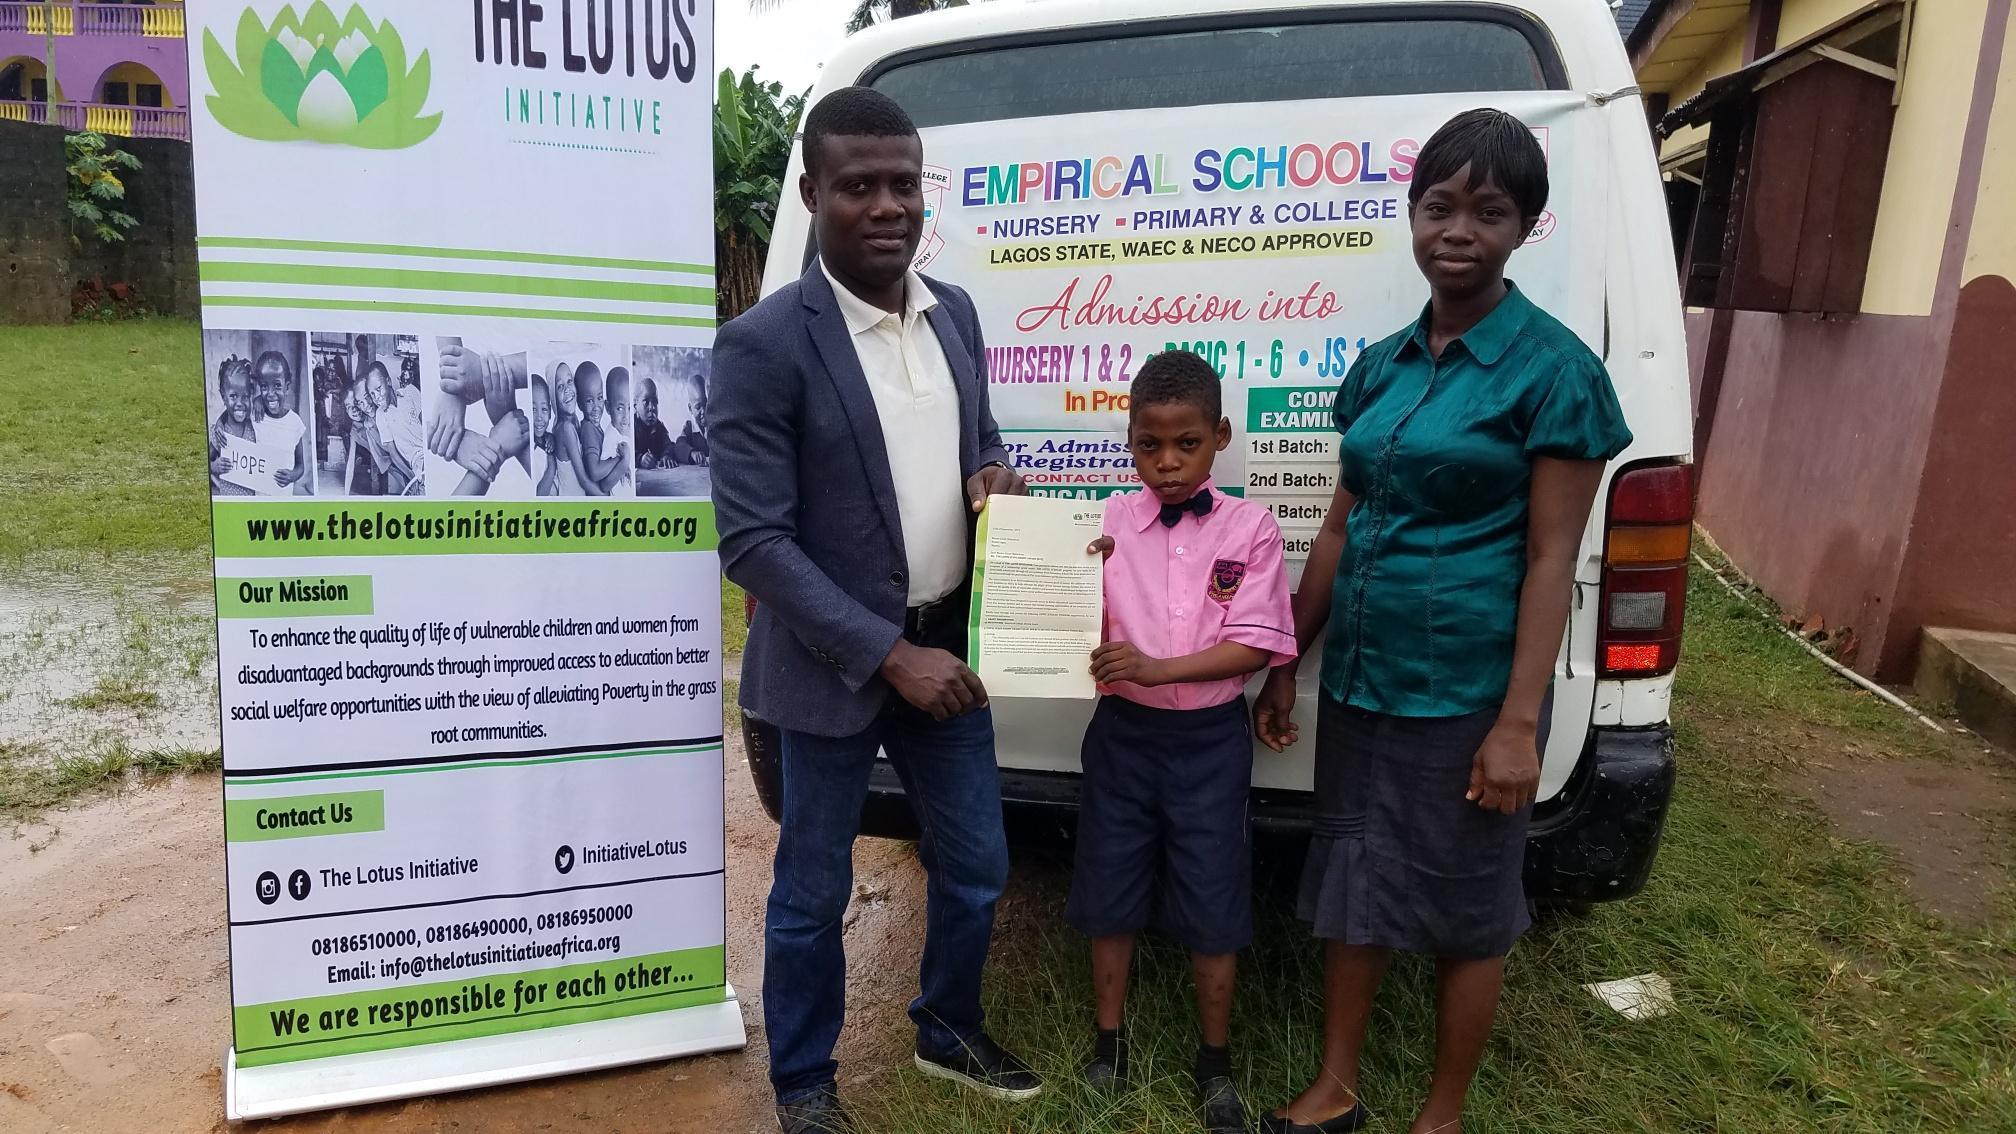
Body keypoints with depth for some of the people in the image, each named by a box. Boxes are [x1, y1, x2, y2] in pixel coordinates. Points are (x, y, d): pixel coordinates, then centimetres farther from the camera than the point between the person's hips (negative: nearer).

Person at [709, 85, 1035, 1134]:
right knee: (812, 894, 12)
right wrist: (889, 655, -21)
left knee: (975, 870, 18)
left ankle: (948, 1033, 45)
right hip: (834, 667, -5)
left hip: (946, 651, 6)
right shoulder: (763, 346, -17)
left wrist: (993, 478, -7)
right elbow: (753, 544, -19)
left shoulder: (955, 312, 3)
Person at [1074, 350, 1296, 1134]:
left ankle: (1215, 1060, 30)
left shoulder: (1249, 526, -7)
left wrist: (1156, 668, -23)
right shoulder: (1111, 521, -3)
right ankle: (1109, 1039, 33)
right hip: (1122, 731, 2)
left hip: (1209, 740, -1)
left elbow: (1255, 645, -12)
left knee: (1211, 901, 9)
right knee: (1111, 890, 13)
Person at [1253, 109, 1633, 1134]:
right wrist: (1285, 663, 11)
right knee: (1349, 886, 16)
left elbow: (1550, 560, -11)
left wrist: (1518, 721, -15)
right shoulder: (1382, 366, 7)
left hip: (1466, 692, -6)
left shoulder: (1553, 368, -9)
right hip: (1358, 678, 6)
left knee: (1463, 911, 11)